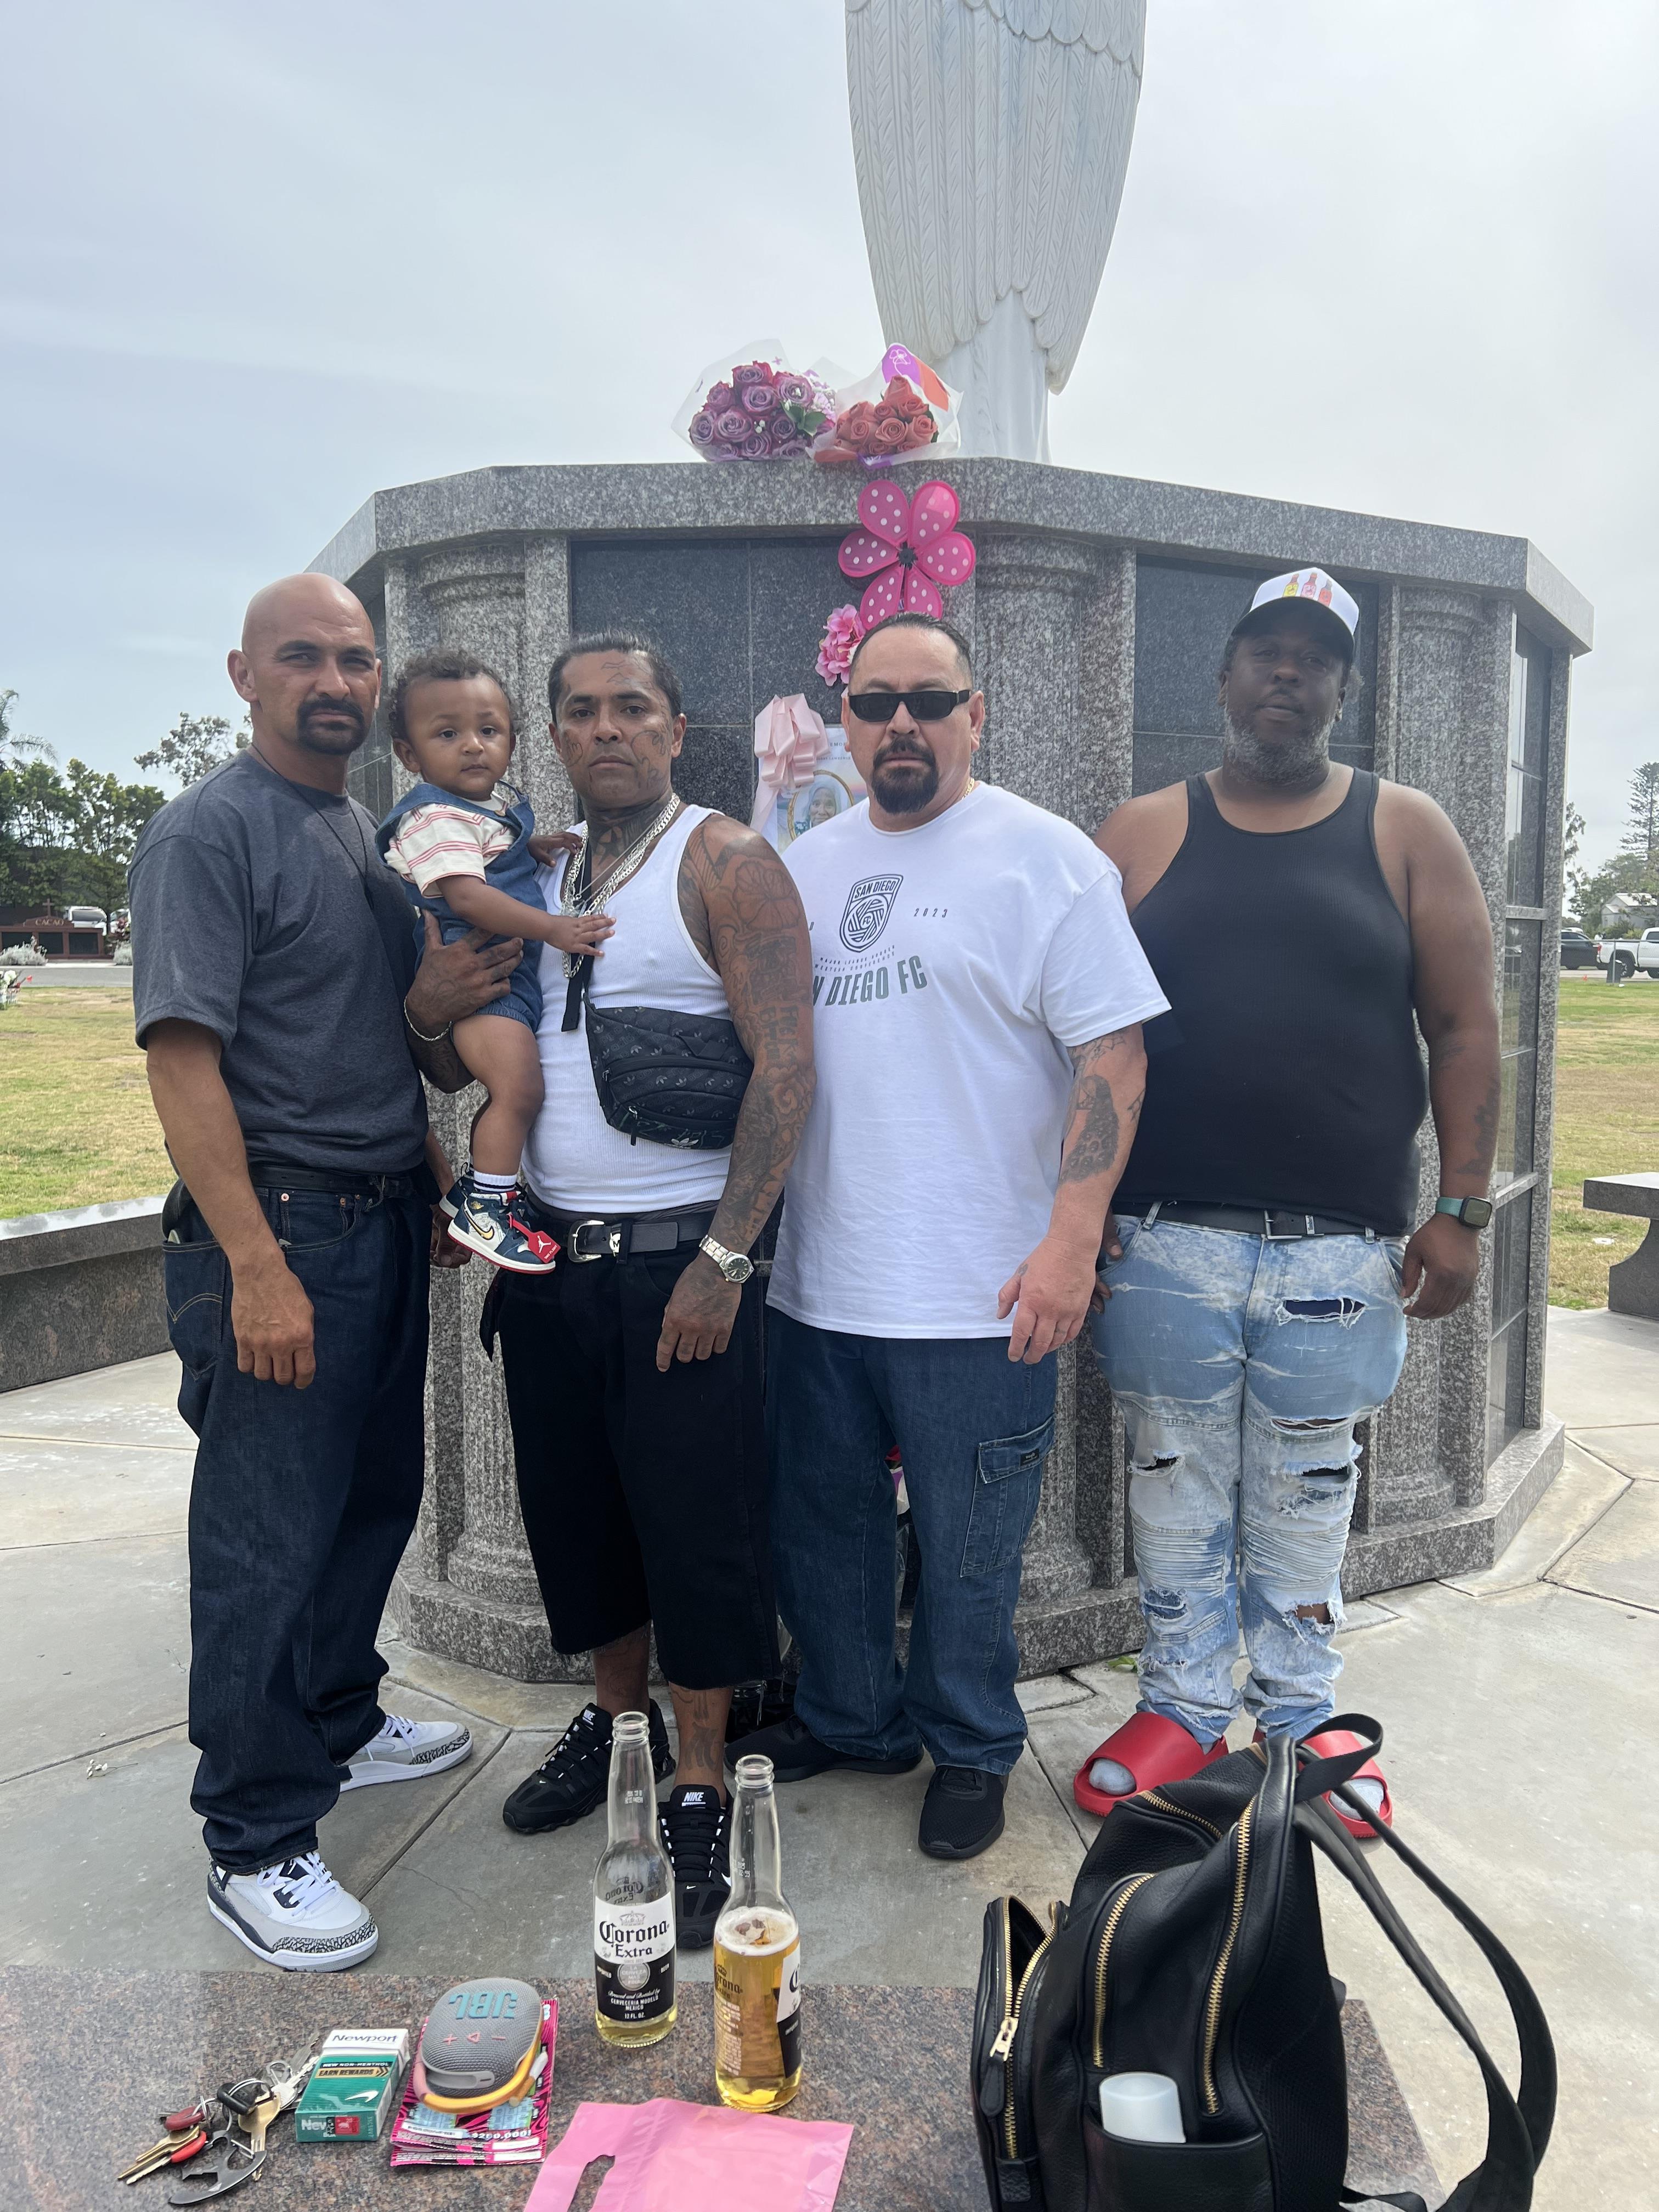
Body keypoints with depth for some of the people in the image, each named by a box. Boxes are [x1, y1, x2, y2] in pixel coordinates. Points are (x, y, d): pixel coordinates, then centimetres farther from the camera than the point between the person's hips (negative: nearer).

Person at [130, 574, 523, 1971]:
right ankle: (256, 1846, 15)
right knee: (269, 1538, 0)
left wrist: (431, 1006, 5)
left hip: (387, 1216, 8)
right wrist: (255, 1264, -23)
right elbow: (184, 1058, -18)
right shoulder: (211, 831, -10)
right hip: (278, 1227, -8)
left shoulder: (365, 831, 14)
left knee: (376, 1495, 18)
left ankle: (337, 1724, 39)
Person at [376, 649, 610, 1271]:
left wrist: (534, 847, 12)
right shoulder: (434, 816, -15)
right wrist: (553, 928, -32)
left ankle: (476, 1189, 30)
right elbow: (466, 896, -27)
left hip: (514, 971, 10)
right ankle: (484, 1207, -8)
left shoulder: (501, 802, 14)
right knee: (519, 1088, -21)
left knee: (513, 1091, 17)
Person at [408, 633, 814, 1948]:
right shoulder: (530, 875, 13)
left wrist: (723, 1262, -17)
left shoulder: (726, 864, -6)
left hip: (678, 1259, -6)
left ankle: (699, 1785, 20)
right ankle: (618, 1715, 38)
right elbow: (455, 1061, 17)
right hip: (549, 1253, 6)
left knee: (697, 1526, 2)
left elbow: (785, 1068, -13)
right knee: (576, 1509, 16)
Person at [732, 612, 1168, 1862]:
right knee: (820, 1525, 18)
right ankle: (851, 1720, 41)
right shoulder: (804, 865, 12)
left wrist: (1071, 1243, -18)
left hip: (979, 1293, -5)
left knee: (968, 1549, 9)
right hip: (815, 1282, 6)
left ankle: (970, 1749, 33)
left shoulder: (1046, 857, -6)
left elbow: (1112, 1056, -11)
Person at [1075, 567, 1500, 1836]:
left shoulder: (1405, 832, 5)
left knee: (1308, 1494, 14)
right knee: (1178, 1487, 12)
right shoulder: (1143, 834, 4)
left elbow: (1464, 1028, 3)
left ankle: (1303, 1717, 33)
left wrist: (1461, 1210, -3)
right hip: (1166, 1241, 1)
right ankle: (1185, 1706, 31)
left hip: (1341, 1248, 0)